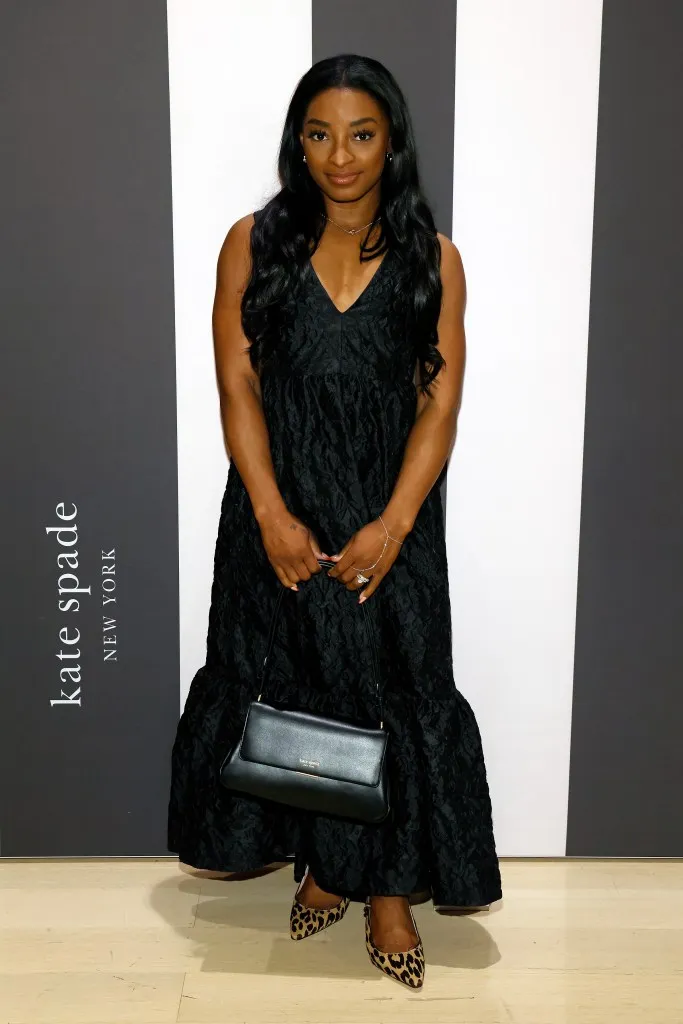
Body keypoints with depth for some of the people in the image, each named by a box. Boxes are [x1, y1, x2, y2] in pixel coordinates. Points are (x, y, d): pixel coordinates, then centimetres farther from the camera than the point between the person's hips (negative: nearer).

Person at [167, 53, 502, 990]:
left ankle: (388, 887, 21)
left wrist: (392, 525, -14)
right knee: (288, 686, 9)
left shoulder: (432, 258, 0)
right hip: (280, 510, 1)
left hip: (389, 514, 0)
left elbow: (441, 401, -4)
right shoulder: (254, 244, 1)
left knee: (393, 691, 3)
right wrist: (271, 514, -13)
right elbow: (237, 385, -4)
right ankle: (323, 865, 30)